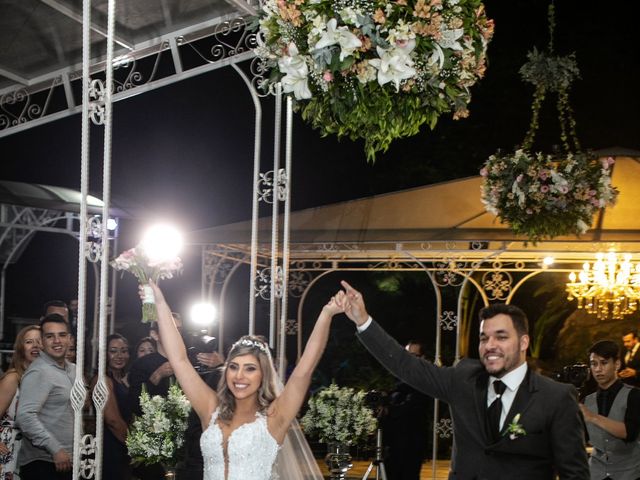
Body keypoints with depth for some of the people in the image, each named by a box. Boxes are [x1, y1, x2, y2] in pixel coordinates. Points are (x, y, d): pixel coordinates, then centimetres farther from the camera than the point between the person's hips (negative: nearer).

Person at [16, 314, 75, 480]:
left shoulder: (72, 369, 12)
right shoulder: (39, 372, -15)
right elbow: (25, 416, -24)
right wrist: (56, 449, -24)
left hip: (65, 461, 8)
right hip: (42, 464, -8)